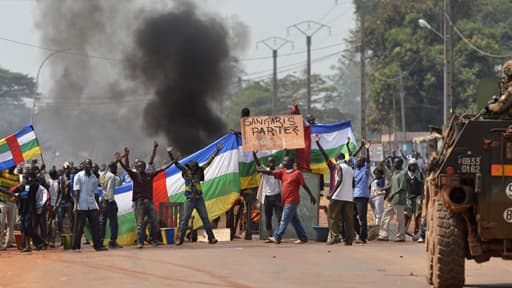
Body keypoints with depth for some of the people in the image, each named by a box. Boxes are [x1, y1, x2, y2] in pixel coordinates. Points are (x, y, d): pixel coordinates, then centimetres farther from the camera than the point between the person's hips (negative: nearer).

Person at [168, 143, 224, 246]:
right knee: (185, 219, -5)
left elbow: (208, 162, 8)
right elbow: (176, 163, -8)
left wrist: (216, 151, 7)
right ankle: (180, 238, -4)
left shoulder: (199, 171, 6)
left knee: (205, 218, 4)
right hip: (190, 200, -3)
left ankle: (211, 238, 8)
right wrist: (170, 153, -19)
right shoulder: (186, 171, -1)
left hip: (199, 199, 3)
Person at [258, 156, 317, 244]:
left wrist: (311, 196, 1)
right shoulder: (282, 172, 11)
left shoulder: (297, 173, -6)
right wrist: (259, 170, -11)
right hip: (286, 201, 7)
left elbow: (304, 186, -3)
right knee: (295, 220, 11)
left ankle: (277, 238, -10)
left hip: (292, 201, -7)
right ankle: (303, 238, 17)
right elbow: (270, 173, 2)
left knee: (284, 220, -9)